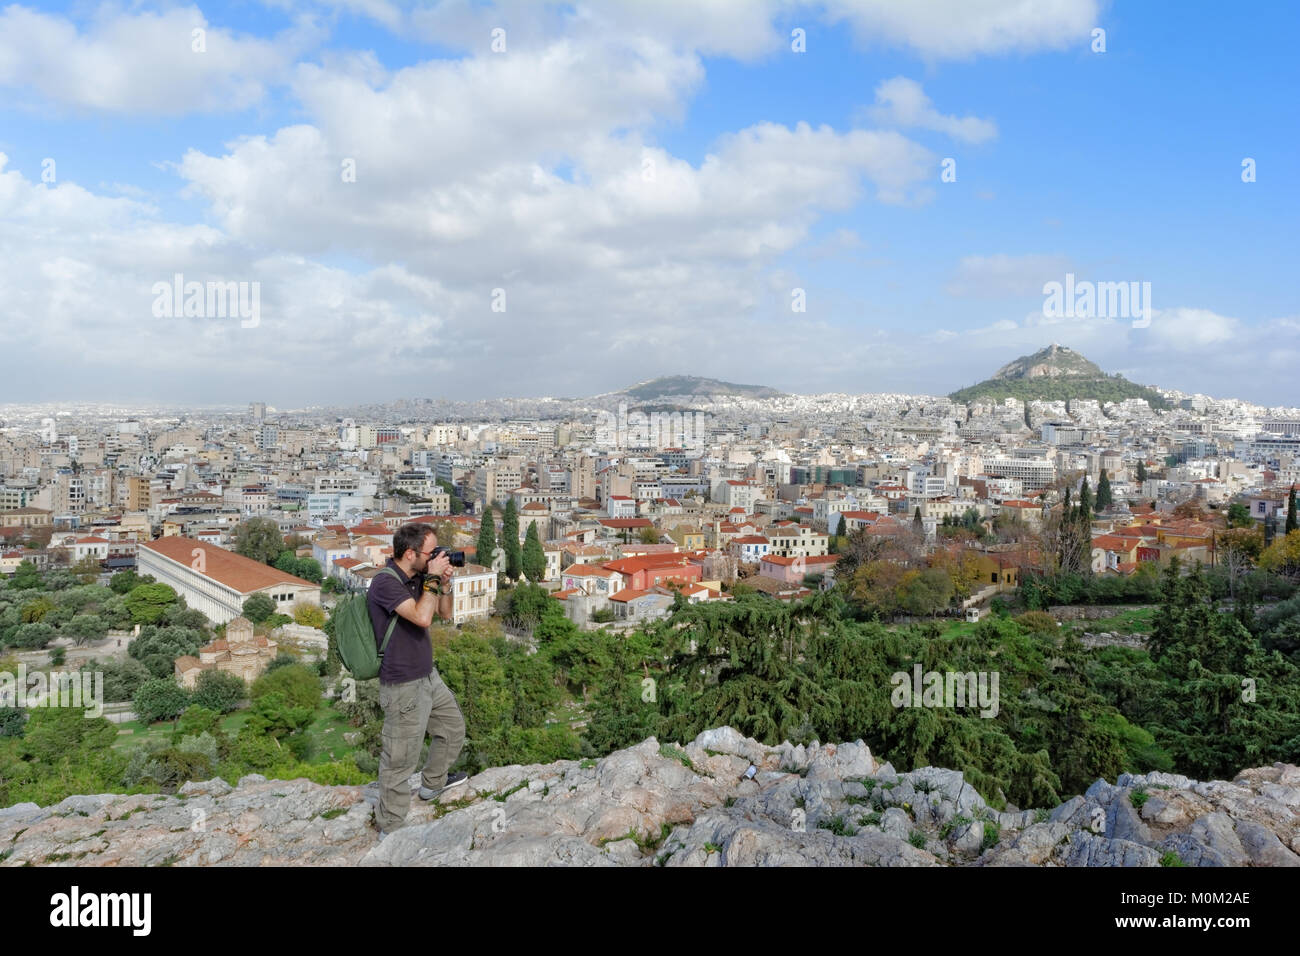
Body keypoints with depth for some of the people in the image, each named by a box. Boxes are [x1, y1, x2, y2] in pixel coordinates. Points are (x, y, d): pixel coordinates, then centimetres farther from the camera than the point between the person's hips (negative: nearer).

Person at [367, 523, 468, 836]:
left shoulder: (416, 578, 4)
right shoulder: (385, 582, -22)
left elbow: (445, 614, 12)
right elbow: (422, 617, -34)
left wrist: (445, 582, -4)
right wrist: (432, 578, -23)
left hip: (428, 676, 9)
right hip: (404, 686, -9)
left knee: (453, 728, 26)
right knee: (400, 760, 2)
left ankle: (433, 783, 48)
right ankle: (390, 830, 17)